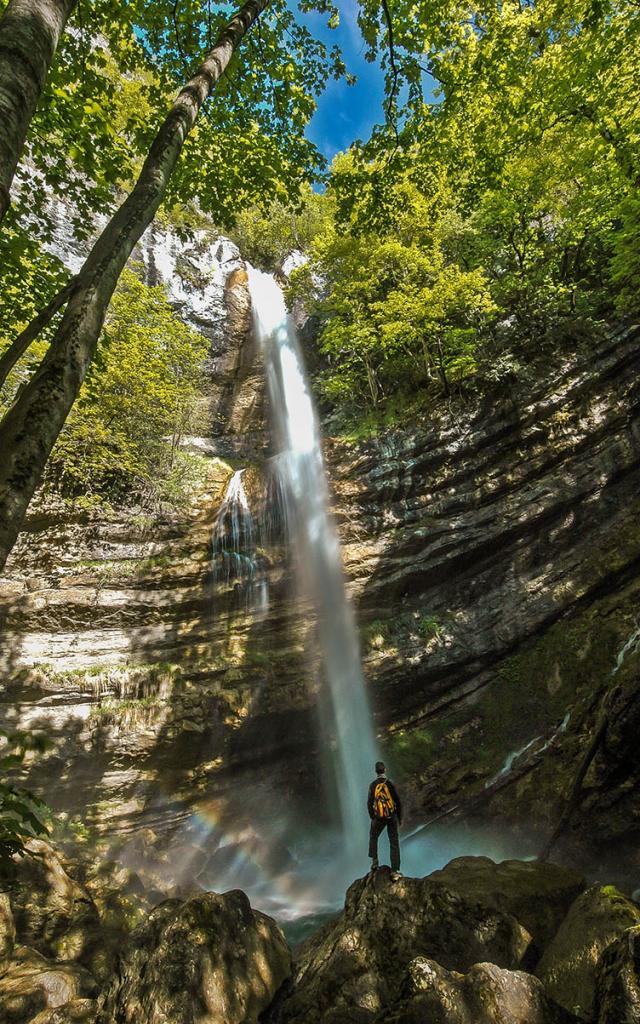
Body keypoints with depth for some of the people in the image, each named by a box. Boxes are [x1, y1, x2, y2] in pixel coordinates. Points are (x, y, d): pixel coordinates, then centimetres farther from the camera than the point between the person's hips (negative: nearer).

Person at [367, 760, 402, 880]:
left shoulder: (373, 785, -8)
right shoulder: (390, 783, -11)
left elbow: (369, 803, -4)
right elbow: (398, 801, -7)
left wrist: (372, 818, 11)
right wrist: (400, 817, 6)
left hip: (379, 817, 1)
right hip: (392, 816, 0)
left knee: (373, 837, 27)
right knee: (394, 843, 9)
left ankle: (374, 861, 20)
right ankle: (395, 871, 9)